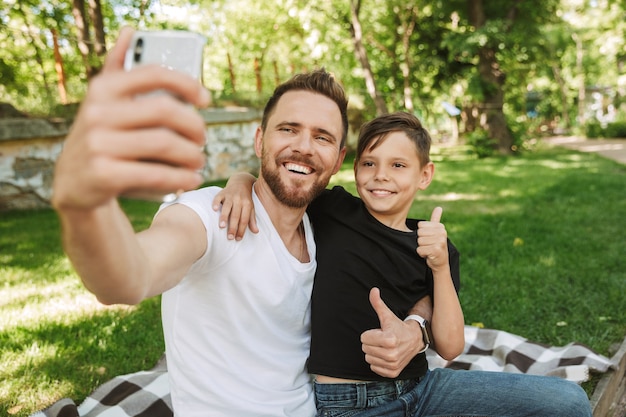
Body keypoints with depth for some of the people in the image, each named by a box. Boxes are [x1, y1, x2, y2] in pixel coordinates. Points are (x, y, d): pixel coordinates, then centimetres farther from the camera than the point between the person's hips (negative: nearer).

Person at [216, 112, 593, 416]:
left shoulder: (434, 246, 3)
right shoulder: (330, 210, -3)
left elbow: (449, 347, -3)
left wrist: (441, 267, -15)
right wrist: (242, 182, -15)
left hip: (418, 385, 4)